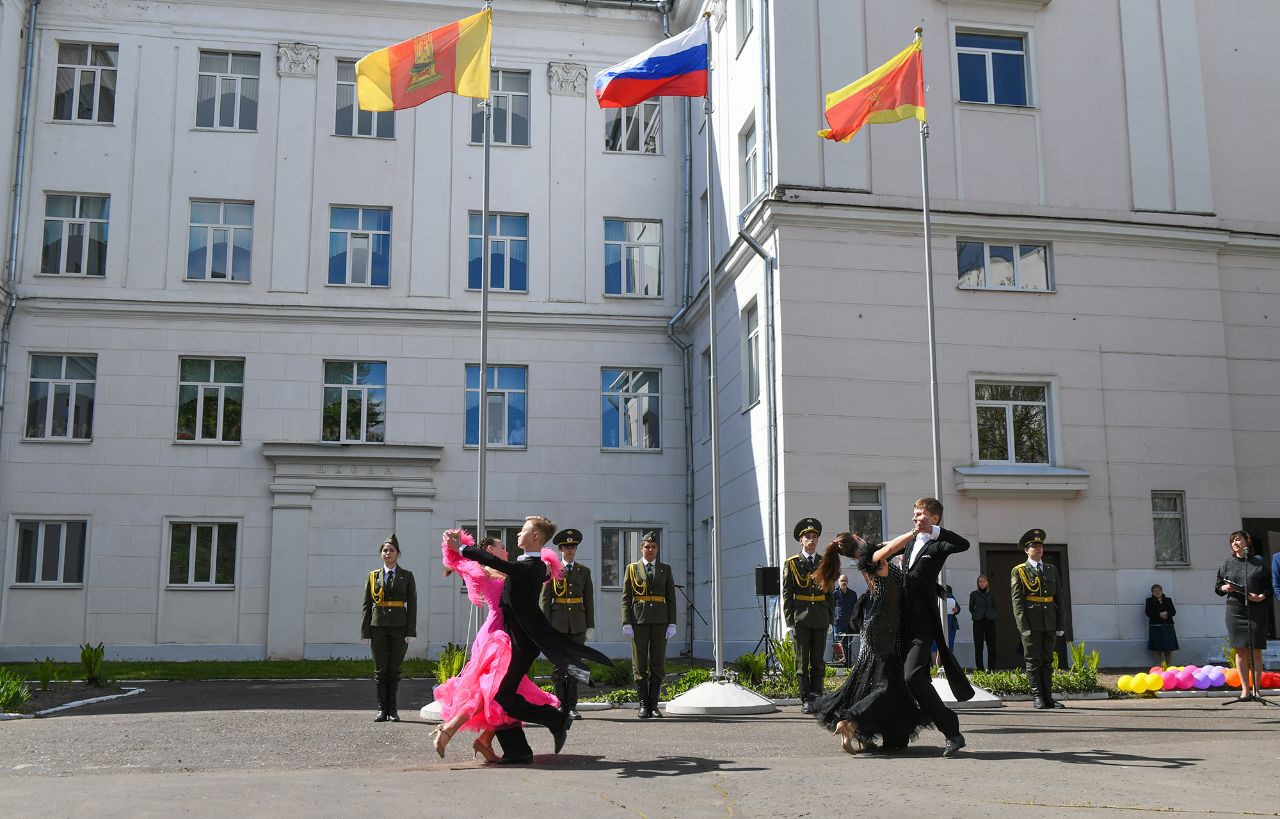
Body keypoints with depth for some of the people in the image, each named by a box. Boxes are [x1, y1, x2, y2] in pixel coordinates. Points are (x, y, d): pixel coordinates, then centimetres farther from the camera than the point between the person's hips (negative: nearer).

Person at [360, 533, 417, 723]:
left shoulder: (406, 576, 7)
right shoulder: (373, 576, 9)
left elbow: (412, 605, 2)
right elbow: (366, 605, 7)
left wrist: (411, 632, -6)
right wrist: (365, 632, -2)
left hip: (399, 628, -1)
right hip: (378, 627, 1)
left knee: (394, 670, 3)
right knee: (380, 670, 3)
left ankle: (392, 709, 11)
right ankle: (382, 709, 9)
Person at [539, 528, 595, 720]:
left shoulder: (584, 571, 11)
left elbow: (589, 599, 11)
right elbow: (544, 599, 1)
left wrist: (590, 625, 5)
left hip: (578, 623, 2)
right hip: (558, 622, -2)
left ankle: (572, 706, 4)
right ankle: (560, 704, 6)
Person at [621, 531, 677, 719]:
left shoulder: (665, 569, 12)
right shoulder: (632, 569, 7)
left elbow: (671, 598, 8)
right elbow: (626, 598, 3)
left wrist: (672, 624, -2)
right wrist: (626, 623, -7)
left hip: (660, 621, 1)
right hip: (639, 621, -1)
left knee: (658, 664, 0)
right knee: (640, 665, 0)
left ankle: (654, 704, 7)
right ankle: (643, 705, 6)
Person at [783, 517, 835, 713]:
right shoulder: (792, 563, 4)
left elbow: (829, 593, 14)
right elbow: (786, 594, 1)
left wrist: (830, 618, 7)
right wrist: (789, 621, -5)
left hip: (820, 618, 2)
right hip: (800, 618, -2)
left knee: (818, 661, 4)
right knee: (802, 662, 0)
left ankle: (817, 698, 8)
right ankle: (806, 700, 3)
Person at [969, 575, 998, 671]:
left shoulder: (991, 594, 8)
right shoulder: (974, 594, 4)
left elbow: (994, 607, 13)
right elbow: (971, 608, 8)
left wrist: (991, 615, 2)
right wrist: (976, 616, 0)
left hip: (990, 621, 1)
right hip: (978, 622, -1)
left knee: (991, 645, 0)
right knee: (978, 646, -1)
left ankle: (992, 667, 5)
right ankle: (980, 668, 3)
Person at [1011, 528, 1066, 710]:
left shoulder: (1052, 570, 16)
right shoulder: (1019, 571, 2)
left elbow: (1059, 598, 15)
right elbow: (1017, 600, -5)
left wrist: (1061, 624, 8)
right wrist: (1023, 626, -13)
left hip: (1049, 623, 4)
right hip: (1031, 623, -4)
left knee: (1047, 660, 8)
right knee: (1033, 661, -1)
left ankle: (1048, 697, 11)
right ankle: (1037, 697, 3)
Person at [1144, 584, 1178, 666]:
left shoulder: (1168, 600, 14)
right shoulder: (1149, 601, 7)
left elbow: (1173, 611, 5)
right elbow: (1148, 613, -3)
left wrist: (1166, 613, -16)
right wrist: (1159, 614, -15)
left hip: (1168, 626, 2)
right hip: (1156, 626, -2)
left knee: (1169, 649, -1)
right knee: (1158, 650, -1)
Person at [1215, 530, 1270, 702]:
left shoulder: (1259, 562, 6)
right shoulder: (1227, 564, 11)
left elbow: (1268, 584, 6)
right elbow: (1218, 586, 16)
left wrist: (1261, 596, -12)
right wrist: (1224, 588, -5)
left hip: (1256, 609, -1)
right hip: (1235, 610, 1)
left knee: (1256, 651, 1)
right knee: (1241, 651, 0)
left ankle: (1256, 690, 8)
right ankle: (1245, 691, 3)